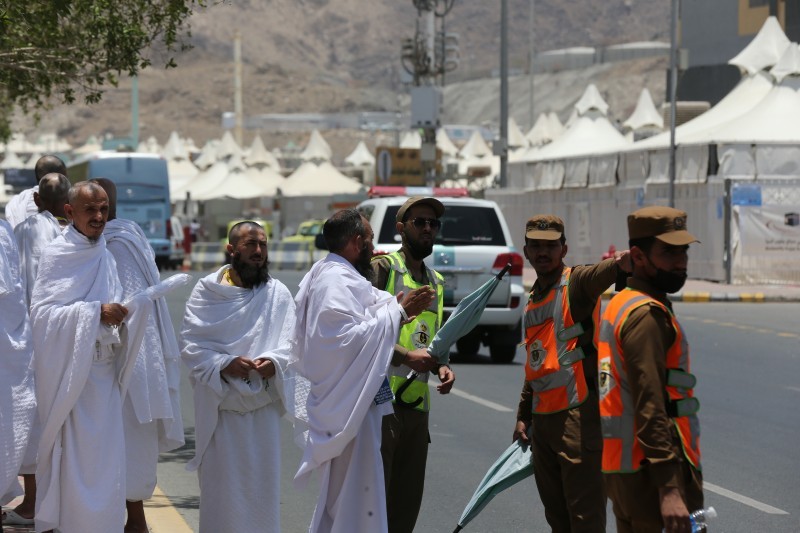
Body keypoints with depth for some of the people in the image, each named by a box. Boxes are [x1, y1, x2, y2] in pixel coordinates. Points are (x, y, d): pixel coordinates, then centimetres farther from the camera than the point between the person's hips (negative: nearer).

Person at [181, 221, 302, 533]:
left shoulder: (278, 294, 6)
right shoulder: (206, 291, 2)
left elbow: (290, 344, 0)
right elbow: (190, 344, -3)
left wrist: (273, 362, -22)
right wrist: (223, 365, -20)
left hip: (262, 405, 1)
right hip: (218, 405, -1)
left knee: (261, 486, 2)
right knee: (219, 484, 1)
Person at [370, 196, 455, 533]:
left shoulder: (436, 282, 20)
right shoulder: (382, 268, -4)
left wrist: (441, 367, 9)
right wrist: (406, 356, -20)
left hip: (417, 404, 8)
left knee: (407, 503, 10)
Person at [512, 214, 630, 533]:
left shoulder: (576, 283, -8)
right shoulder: (533, 301, 17)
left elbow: (597, 276, -33)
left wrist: (618, 265, -57)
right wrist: (523, 417, 26)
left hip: (578, 416, -8)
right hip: (542, 419, 8)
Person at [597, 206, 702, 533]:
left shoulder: (620, 304, 16)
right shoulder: (648, 315, -15)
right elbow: (649, 407, -22)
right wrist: (669, 489, -26)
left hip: (621, 465, 10)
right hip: (651, 472, -10)